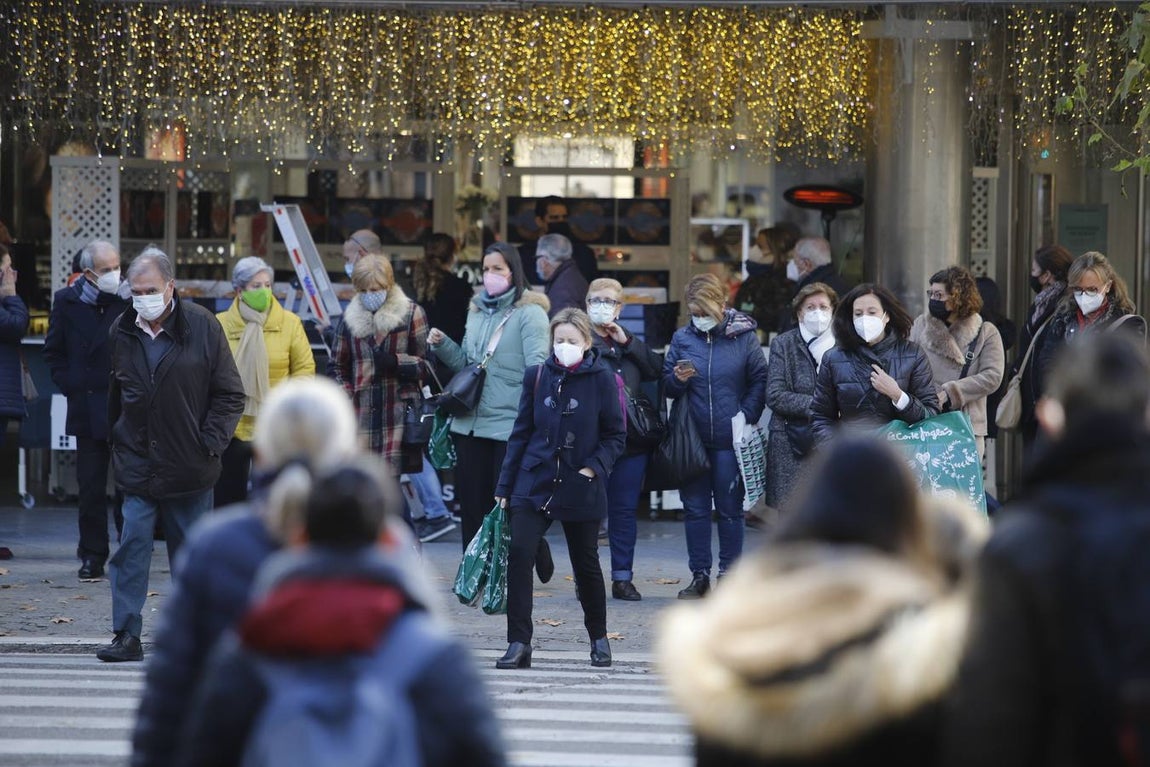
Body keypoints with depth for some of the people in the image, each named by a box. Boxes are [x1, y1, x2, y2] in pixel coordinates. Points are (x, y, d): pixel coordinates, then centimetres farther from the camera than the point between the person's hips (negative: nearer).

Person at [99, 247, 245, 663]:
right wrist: (117, 444, 11)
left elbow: (229, 394, -1)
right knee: (131, 546, -5)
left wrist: (209, 443, -8)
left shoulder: (202, 326, -5)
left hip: (189, 467, -2)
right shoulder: (122, 332, 5)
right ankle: (127, 635, -3)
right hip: (137, 464, 2)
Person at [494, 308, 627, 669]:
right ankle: (518, 643, -11)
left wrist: (593, 467, -15)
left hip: (581, 489, -2)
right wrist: (505, 486, 7)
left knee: (586, 564, 11)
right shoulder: (537, 376, 3)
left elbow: (616, 436, 0)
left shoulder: (602, 379, -4)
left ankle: (598, 637, 32)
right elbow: (521, 433, 9)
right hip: (534, 483, 2)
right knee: (519, 554, -14)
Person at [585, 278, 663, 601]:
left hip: (630, 438, 5)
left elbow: (656, 369, 4)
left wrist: (627, 342, -1)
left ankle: (623, 577, 14)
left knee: (625, 510, 8)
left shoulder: (629, 341, 17)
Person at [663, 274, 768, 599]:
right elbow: (667, 389, 8)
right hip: (692, 439, 2)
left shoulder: (744, 337, -2)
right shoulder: (682, 338, 4)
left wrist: (746, 417, -11)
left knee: (730, 509, 5)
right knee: (695, 508, 6)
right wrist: (677, 380, -14)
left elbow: (760, 382, 1)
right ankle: (699, 575, 13)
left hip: (730, 439, -2)